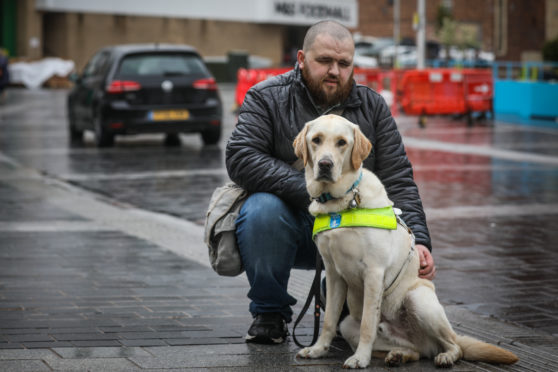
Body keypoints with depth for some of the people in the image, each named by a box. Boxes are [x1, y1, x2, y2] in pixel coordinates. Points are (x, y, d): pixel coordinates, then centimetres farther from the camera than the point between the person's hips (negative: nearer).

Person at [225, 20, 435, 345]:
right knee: (263, 208, -35)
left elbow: (398, 180, 1)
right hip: (291, 225, -2)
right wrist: (311, 192, -25)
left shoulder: (372, 105, 6)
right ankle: (269, 312, -9)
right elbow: (241, 159, -18)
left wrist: (418, 241, -15)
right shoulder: (267, 98, -3)